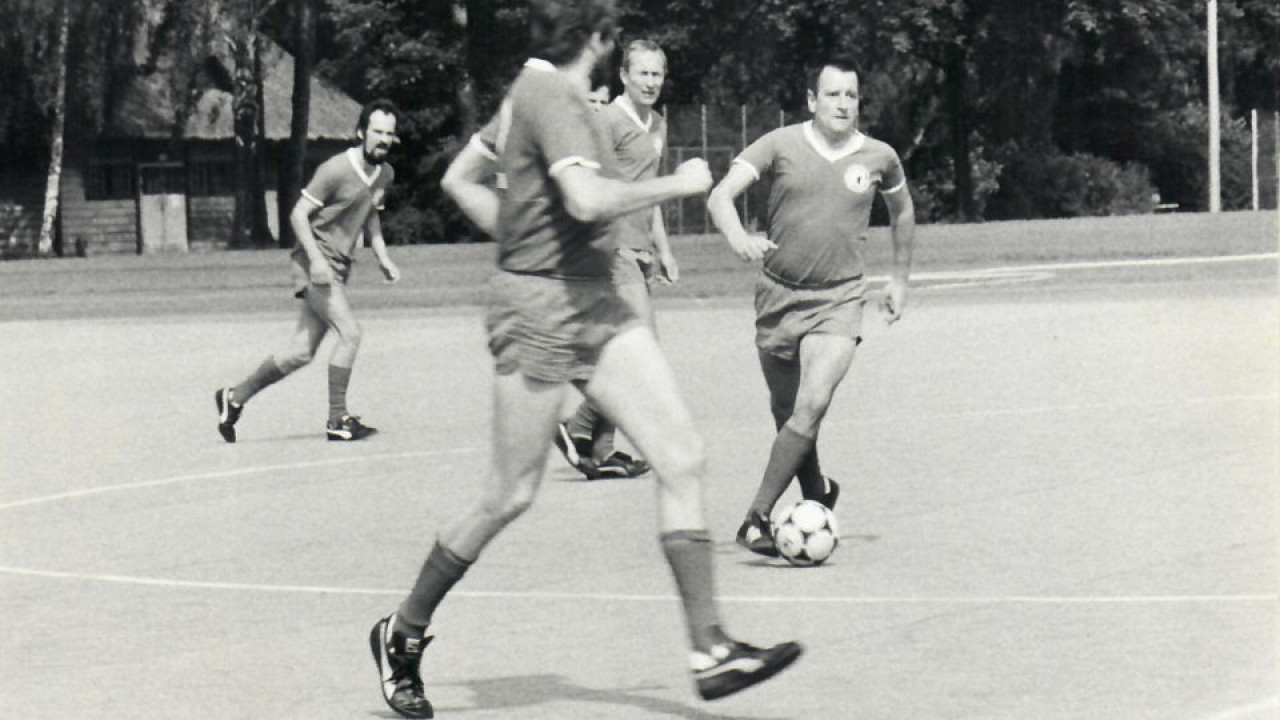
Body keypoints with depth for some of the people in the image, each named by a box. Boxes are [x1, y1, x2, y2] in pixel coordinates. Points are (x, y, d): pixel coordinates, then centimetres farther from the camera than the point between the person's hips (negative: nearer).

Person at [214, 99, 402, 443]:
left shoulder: (384, 174, 8)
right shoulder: (336, 169, -16)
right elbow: (299, 214, -13)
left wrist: (382, 256, 15)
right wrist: (316, 259, -23)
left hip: (339, 269, 8)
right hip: (316, 264, -8)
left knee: (301, 351, 7)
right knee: (349, 333, -17)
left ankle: (235, 397, 20)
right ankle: (338, 420, -8)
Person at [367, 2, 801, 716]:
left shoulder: (539, 90, 13)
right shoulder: (551, 98, -16)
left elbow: (461, 180, 23)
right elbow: (589, 201, -31)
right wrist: (678, 183, -17)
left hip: (597, 306, 9)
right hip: (540, 307, -9)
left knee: (683, 457, -3)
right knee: (510, 496, 1)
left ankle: (711, 649, -3)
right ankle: (403, 635, 21)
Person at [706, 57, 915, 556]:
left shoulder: (879, 158, 2)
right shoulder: (781, 145, -4)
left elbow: (902, 212, 22)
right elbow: (720, 196, -11)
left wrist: (900, 279, 24)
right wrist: (739, 238, -31)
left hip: (838, 299, -1)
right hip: (777, 293, 1)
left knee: (813, 403, -20)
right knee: (785, 411, 11)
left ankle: (756, 519, -17)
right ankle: (817, 495, 38)